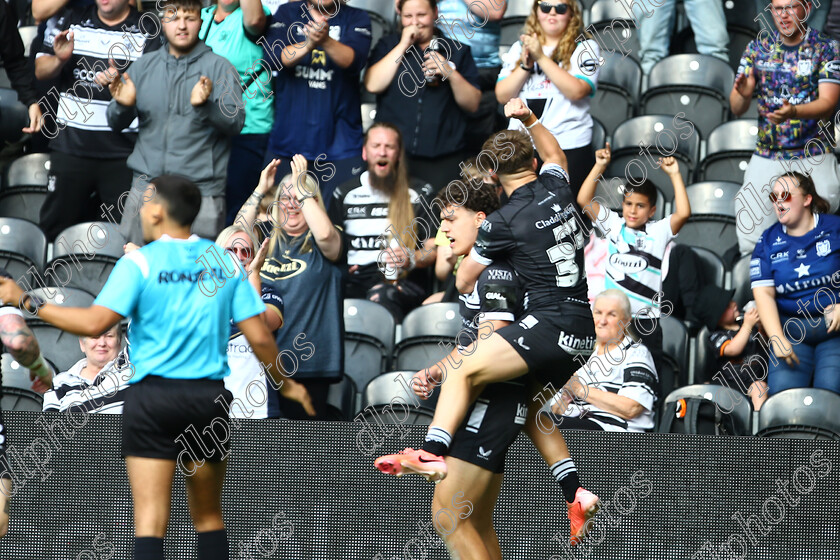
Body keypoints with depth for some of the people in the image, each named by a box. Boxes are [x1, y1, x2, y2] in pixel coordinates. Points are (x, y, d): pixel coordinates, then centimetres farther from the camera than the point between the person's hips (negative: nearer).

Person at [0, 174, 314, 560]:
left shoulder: (139, 263, -6)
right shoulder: (226, 262, 6)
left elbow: (95, 322, -16)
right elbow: (258, 337, 4)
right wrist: (286, 384, 19)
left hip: (153, 396, -3)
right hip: (210, 397, 4)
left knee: (150, 518, -6)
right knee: (209, 516, 14)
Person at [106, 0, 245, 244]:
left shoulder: (219, 68, 2)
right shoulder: (144, 66, 13)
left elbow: (236, 123, -7)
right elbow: (116, 124, 12)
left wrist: (205, 105, -26)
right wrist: (122, 105, -11)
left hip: (201, 191, -3)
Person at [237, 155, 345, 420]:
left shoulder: (322, 245, 5)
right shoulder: (268, 239, 15)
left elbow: (325, 234, -18)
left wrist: (302, 189, -10)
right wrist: (260, 190, 0)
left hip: (307, 361, -3)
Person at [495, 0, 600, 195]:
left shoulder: (585, 48, 2)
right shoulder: (519, 48, 15)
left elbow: (576, 91, -14)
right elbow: (503, 96, 7)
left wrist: (541, 57, -14)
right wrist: (526, 64, -7)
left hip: (569, 148, -4)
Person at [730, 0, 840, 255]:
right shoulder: (758, 49, 6)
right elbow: (736, 109, 3)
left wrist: (794, 112, -34)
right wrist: (743, 95, -22)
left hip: (813, 157, -2)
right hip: (767, 156, 2)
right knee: (751, 241, -8)